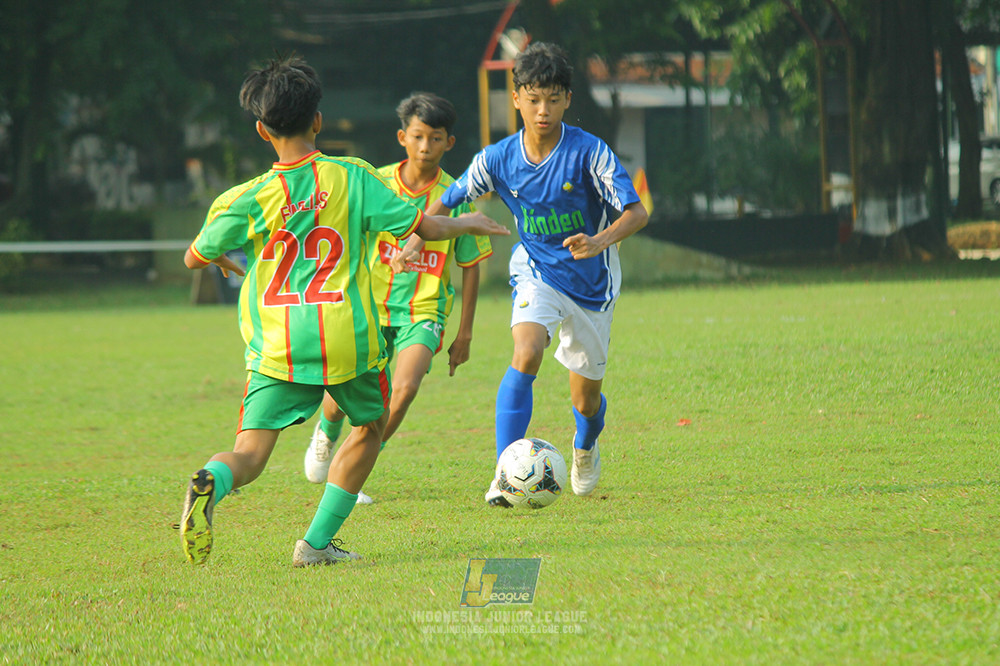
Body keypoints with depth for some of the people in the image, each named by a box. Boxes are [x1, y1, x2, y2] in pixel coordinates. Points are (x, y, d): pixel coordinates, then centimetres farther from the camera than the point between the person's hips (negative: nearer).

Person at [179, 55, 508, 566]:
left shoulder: (248, 199, 2)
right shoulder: (352, 177, 1)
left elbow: (195, 258, 14)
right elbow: (423, 227, 2)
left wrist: (217, 256, 38)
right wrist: (467, 224, 23)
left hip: (275, 346, 0)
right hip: (346, 337, 0)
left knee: (248, 455, -1)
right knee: (370, 425, 25)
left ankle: (211, 482, -38)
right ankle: (317, 542, 19)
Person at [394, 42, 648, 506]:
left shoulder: (588, 152, -21)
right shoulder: (498, 159, -12)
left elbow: (636, 213, -23)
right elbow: (446, 202, 2)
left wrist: (601, 241, -42)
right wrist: (413, 244, -15)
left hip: (592, 281, 0)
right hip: (537, 272, 1)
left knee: (586, 400, 9)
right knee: (526, 354, -29)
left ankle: (586, 448, 47)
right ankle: (505, 472, -25)